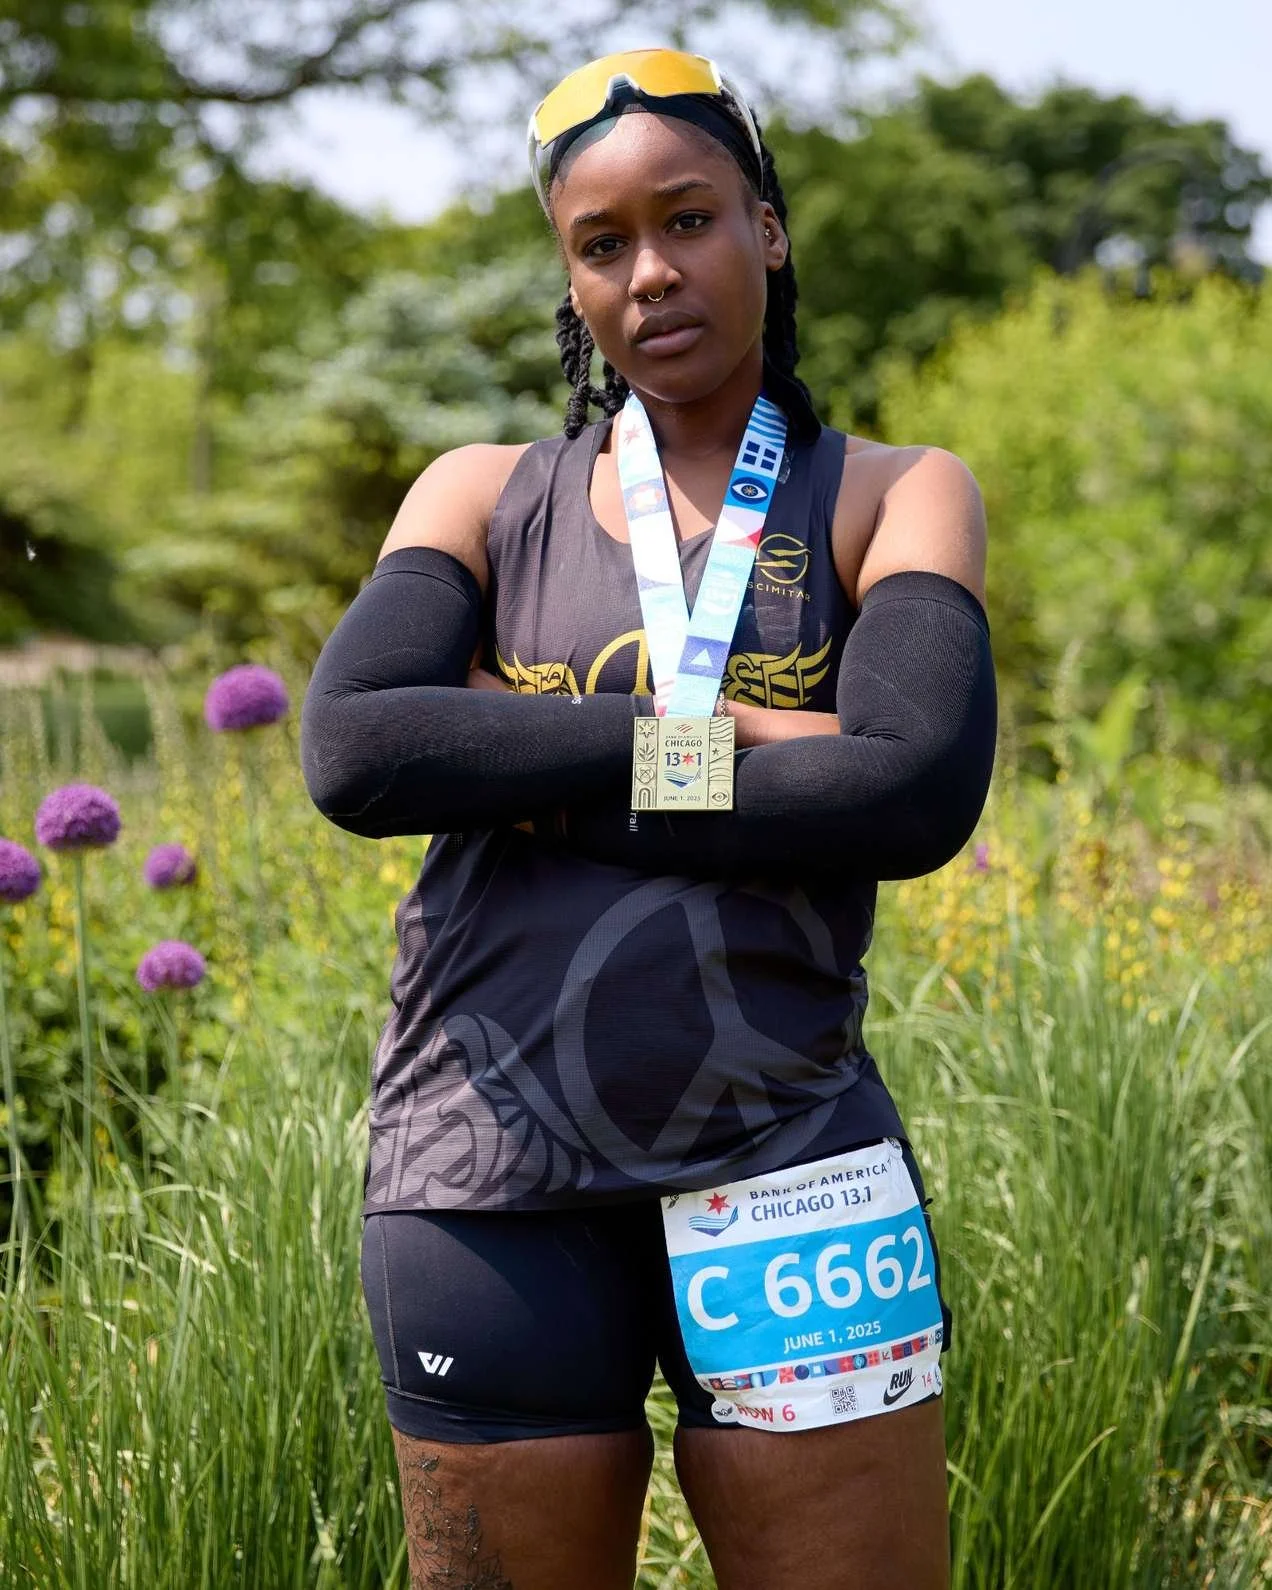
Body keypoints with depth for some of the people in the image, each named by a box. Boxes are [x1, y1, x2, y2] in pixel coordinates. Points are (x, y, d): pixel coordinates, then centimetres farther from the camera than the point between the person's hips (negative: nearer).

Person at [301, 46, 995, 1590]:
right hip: (490, 1176, 1)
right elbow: (352, 752, -9)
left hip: (786, 1164, -1)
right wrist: (708, 734, -13)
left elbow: (918, 795, -13)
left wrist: (517, 772, -10)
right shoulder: (484, 494, 10)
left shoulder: (899, 494, 6)